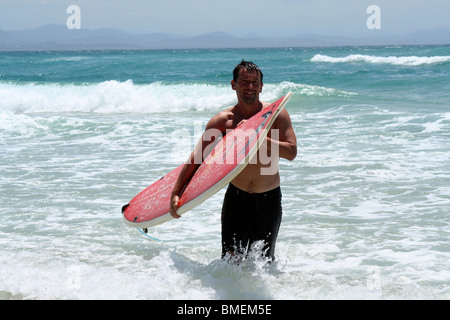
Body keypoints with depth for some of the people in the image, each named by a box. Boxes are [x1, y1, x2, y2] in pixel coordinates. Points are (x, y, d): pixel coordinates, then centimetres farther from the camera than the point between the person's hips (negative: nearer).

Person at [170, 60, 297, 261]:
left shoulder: (276, 113, -5)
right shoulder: (223, 120, -4)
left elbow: (291, 152, -14)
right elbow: (197, 157, -3)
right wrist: (176, 193, -10)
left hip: (268, 199, 0)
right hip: (236, 197, 0)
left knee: (264, 260, 8)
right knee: (231, 259, -5)